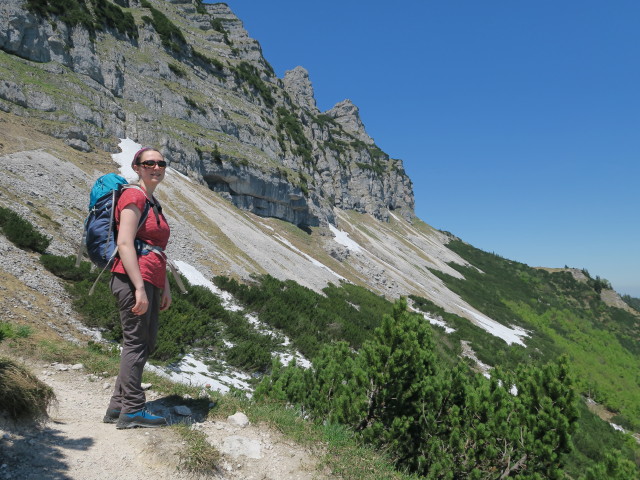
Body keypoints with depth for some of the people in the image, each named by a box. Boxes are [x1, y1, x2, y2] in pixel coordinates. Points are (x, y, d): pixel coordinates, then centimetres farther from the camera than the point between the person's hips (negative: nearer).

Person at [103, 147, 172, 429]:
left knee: (146, 344, 13)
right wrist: (139, 288, -22)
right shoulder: (134, 197, -8)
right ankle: (132, 411, 9)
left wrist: (165, 287, 19)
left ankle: (118, 406, 23)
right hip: (133, 279, -10)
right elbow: (125, 244, -17)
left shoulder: (153, 203, 20)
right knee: (136, 343, -3)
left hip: (150, 282, 10)